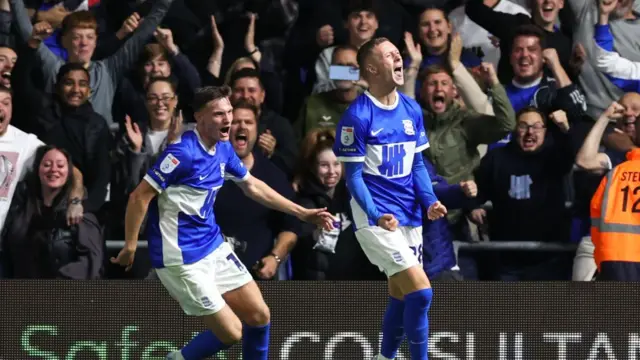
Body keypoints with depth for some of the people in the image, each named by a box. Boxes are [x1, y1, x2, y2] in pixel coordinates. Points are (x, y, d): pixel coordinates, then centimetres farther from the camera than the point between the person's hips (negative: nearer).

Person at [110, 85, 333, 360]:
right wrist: (130, 247, -17)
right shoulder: (183, 152, -21)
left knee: (259, 316, 6)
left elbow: (253, 187, 21)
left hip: (214, 247, 8)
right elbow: (139, 197, -19)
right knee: (231, 332, -7)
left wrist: (302, 213, 21)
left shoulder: (223, 149, 5)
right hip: (183, 260, -8)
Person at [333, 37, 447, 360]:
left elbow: (417, 164, 12)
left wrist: (430, 201, -5)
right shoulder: (357, 116, -14)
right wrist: (376, 215, -25)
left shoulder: (412, 109, 6)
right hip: (376, 219, -7)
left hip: (409, 216, 7)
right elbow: (353, 176, -12)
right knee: (420, 292, -16)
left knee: (401, 296, 14)